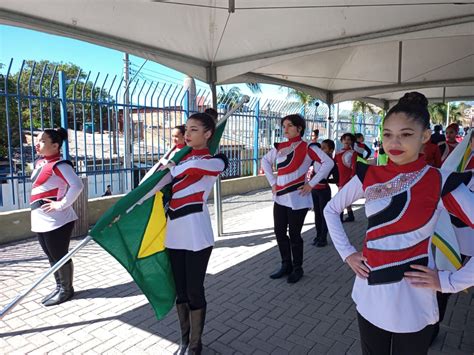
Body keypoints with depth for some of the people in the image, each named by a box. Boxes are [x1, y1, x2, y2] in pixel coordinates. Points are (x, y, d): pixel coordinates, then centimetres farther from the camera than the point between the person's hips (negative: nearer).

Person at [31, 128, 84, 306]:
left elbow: (77, 185, -26)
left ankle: (66, 289, 19)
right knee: (52, 257, 18)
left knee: (60, 256, 3)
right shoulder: (39, 163, 13)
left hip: (56, 221, -9)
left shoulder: (59, 164, -16)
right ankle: (59, 287, 32)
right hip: (40, 220, 9)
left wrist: (61, 204, -23)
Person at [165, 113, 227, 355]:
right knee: (180, 291, 15)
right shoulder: (181, 157, 15)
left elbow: (192, 167, -24)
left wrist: (172, 167, -4)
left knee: (194, 291, 4)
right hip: (174, 233, 6)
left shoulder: (216, 161, -4)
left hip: (196, 235, -6)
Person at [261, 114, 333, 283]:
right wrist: (272, 182, 10)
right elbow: (265, 161, 21)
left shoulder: (307, 147, -8)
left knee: (294, 234, 4)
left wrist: (311, 184, -14)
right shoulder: (280, 147, 8)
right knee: (279, 233, 11)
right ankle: (286, 266, 29)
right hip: (280, 198, 6)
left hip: (297, 198, -6)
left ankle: (297, 269, 24)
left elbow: (328, 163, -13)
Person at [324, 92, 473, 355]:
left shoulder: (441, 183, -13)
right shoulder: (369, 176, -5)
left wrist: (449, 281, -13)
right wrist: (346, 252, 0)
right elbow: (331, 209, 6)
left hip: (414, 302, -2)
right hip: (369, 296, 2)